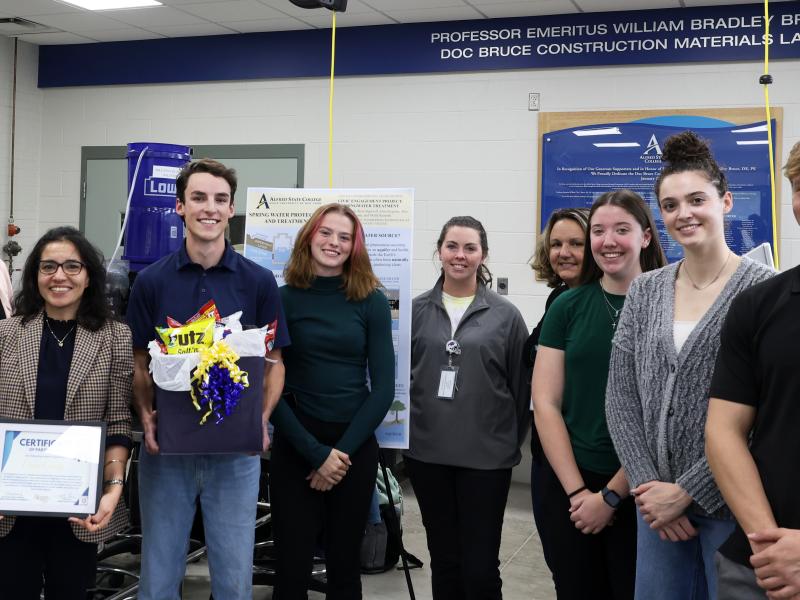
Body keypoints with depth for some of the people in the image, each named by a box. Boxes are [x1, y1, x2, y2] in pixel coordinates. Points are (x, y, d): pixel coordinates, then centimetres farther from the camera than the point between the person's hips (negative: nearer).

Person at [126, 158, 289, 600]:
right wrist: (146, 418, -13)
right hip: (166, 446, 1)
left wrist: (262, 419, -13)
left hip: (236, 449, 0)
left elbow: (273, 362, 4)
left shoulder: (259, 281, -1)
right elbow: (139, 363, 5)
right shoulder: (151, 281, 1)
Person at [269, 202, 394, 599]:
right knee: (292, 567, 4)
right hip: (295, 447, -1)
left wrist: (344, 450, -9)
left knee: (345, 565, 11)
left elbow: (383, 387, -1)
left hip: (356, 447, 1)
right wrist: (316, 453, -11)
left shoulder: (371, 301, 1)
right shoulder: (283, 299, -1)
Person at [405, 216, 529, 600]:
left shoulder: (505, 315, -1)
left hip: (487, 455, -2)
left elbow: (521, 385, 3)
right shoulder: (417, 311, 4)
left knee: (481, 567, 1)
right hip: (427, 452, 2)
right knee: (444, 561, 13)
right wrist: (404, 428, 6)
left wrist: (513, 440, 4)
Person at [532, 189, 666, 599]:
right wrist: (576, 490, -8)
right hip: (569, 485, 2)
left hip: (639, 489, -2)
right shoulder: (567, 307, 3)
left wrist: (612, 495, -10)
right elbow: (545, 404, 0)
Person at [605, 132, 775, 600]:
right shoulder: (645, 292, 6)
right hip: (658, 500, 4)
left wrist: (687, 491, -14)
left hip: (731, 503, -4)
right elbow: (621, 396, 4)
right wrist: (647, 484, -7)